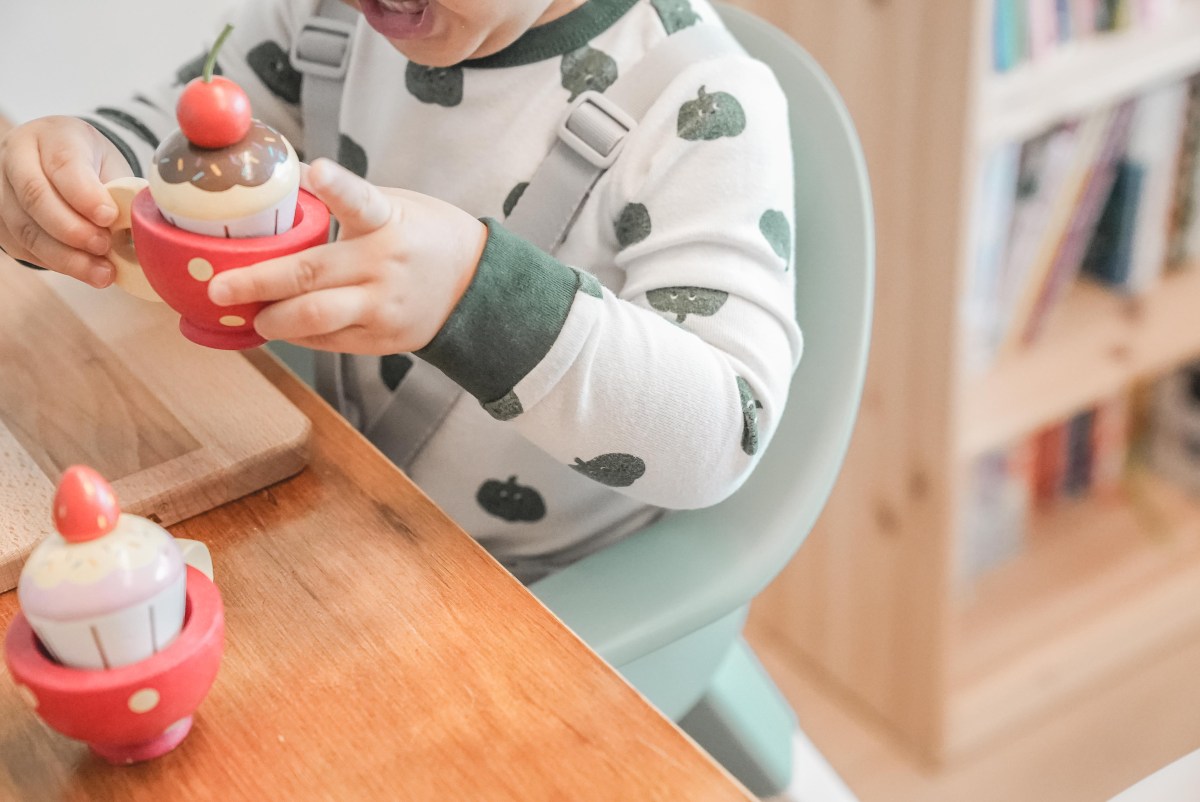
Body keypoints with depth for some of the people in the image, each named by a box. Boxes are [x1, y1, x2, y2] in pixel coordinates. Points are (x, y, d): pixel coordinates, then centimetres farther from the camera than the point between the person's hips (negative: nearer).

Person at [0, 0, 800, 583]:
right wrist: (82, 164, -19)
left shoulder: (704, 104, -23)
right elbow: (174, 130, 6)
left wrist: (481, 291, -47)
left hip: (569, 596, -5)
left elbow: (721, 433, -30)